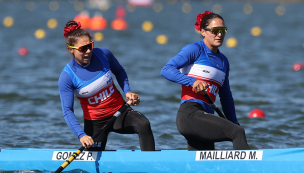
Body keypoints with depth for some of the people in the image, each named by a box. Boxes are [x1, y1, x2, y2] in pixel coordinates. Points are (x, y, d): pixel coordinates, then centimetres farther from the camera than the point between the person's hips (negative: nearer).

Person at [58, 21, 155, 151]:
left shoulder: (103, 55, -9)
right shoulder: (67, 77, -17)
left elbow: (119, 72, 13)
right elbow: (67, 110, -19)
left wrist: (127, 92, -4)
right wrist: (81, 135, -33)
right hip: (95, 122, -1)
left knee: (144, 125, -27)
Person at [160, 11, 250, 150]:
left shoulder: (223, 61, 24)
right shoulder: (195, 49, 1)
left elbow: (226, 97, 30)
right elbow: (166, 70, -10)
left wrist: (234, 123, 23)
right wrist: (193, 82, -23)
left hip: (205, 118, 9)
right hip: (190, 114, -9)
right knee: (237, 132, -23)